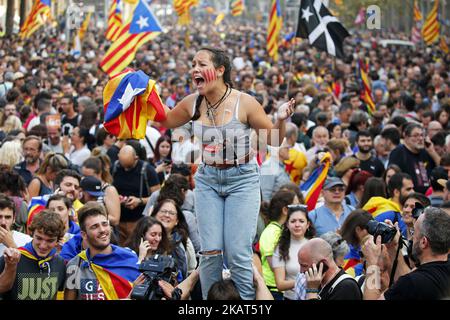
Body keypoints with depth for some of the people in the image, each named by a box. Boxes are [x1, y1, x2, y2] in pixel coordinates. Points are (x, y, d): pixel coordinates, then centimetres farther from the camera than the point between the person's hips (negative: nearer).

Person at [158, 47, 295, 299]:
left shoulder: (245, 103, -15)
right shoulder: (193, 103, -4)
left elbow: (273, 140, -6)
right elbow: (165, 121, 16)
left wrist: (281, 119, -26)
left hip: (242, 179, -4)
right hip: (208, 180, 4)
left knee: (238, 254, -7)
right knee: (210, 252, 2)